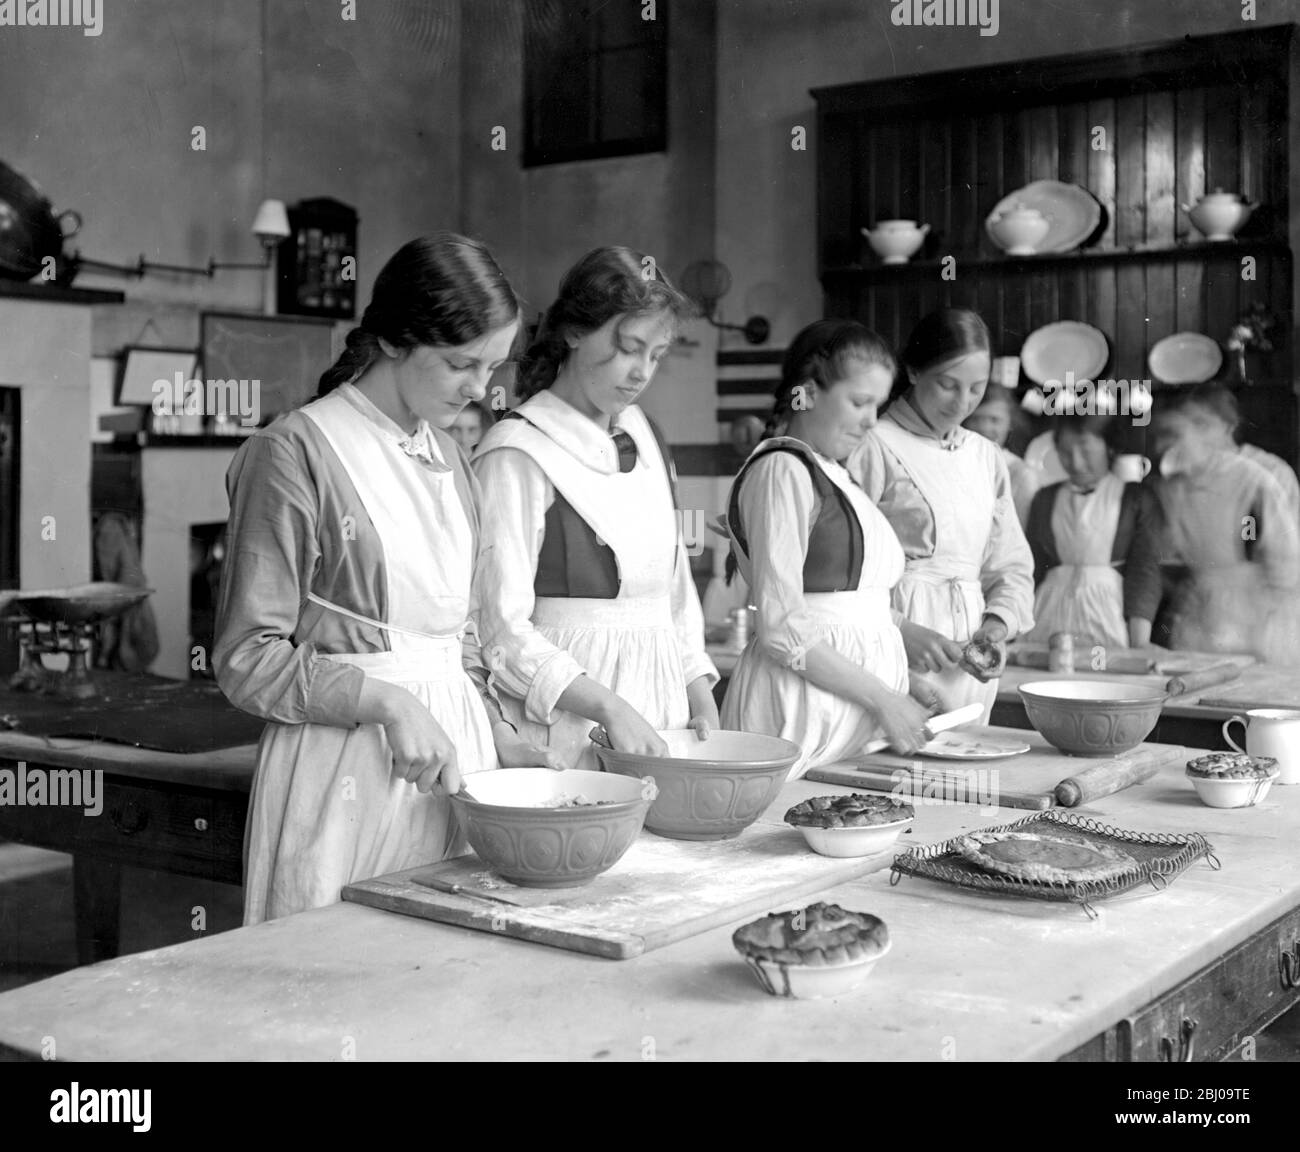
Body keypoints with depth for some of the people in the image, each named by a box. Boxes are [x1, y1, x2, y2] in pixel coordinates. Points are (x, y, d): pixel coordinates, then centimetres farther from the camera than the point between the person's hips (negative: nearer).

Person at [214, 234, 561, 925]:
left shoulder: (445, 455, 13)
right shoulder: (295, 452, -9)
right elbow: (248, 659, -10)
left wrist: (494, 735, 8)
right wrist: (385, 700, -19)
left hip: (453, 742, 6)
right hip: (345, 764, -6)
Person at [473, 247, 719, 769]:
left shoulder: (643, 435, 13)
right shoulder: (517, 453, -11)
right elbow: (501, 628, -16)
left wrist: (700, 694, 7)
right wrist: (609, 706, -22)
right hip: (569, 723, -7)